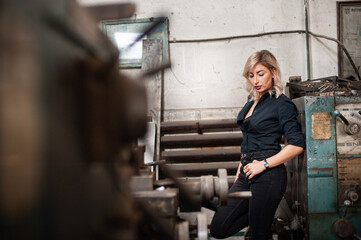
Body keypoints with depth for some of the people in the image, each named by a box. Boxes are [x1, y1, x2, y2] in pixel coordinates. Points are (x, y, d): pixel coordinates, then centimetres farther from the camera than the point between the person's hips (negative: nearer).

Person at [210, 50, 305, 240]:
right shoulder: (252, 101, 14)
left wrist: (263, 164, -19)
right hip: (246, 174, 8)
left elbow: (297, 144, -17)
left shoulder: (282, 104, -9)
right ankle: (262, 217, 21)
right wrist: (242, 166, 17)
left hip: (268, 175, -8)